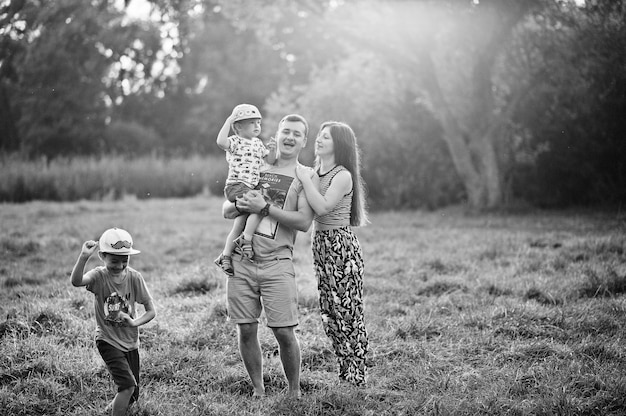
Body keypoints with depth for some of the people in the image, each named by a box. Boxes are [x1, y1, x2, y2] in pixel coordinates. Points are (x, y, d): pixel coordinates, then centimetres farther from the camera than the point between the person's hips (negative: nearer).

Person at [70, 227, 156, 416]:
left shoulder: (134, 277, -9)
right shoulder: (99, 276, -15)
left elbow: (151, 311, -5)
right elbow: (76, 281, -39)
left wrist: (134, 322, -22)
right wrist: (84, 257, -51)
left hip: (130, 341, 4)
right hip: (108, 340, -4)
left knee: (132, 396, 12)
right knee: (128, 384, -21)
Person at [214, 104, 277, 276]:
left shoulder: (258, 143, 19)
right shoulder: (235, 141, -5)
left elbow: (269, 162, 23)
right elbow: (221, 141, -27)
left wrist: (272, 150, 2)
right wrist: (228, 121, -20)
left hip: (252, 188, 8)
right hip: (236, 185, -8)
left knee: (241, 221, 4)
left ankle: (225, 255, 6)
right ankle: (246, 239, -20)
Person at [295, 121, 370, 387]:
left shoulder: (342, 176, -11)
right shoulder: (315, 173, 13)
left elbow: (323, 207, -23)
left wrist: (304, 178, -16)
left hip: (342, 246, -8)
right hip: (321, 245, 8)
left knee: (349, 313, -3)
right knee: (329, 313, 11)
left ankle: (357, 380, 3)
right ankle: (344, 374, 20)